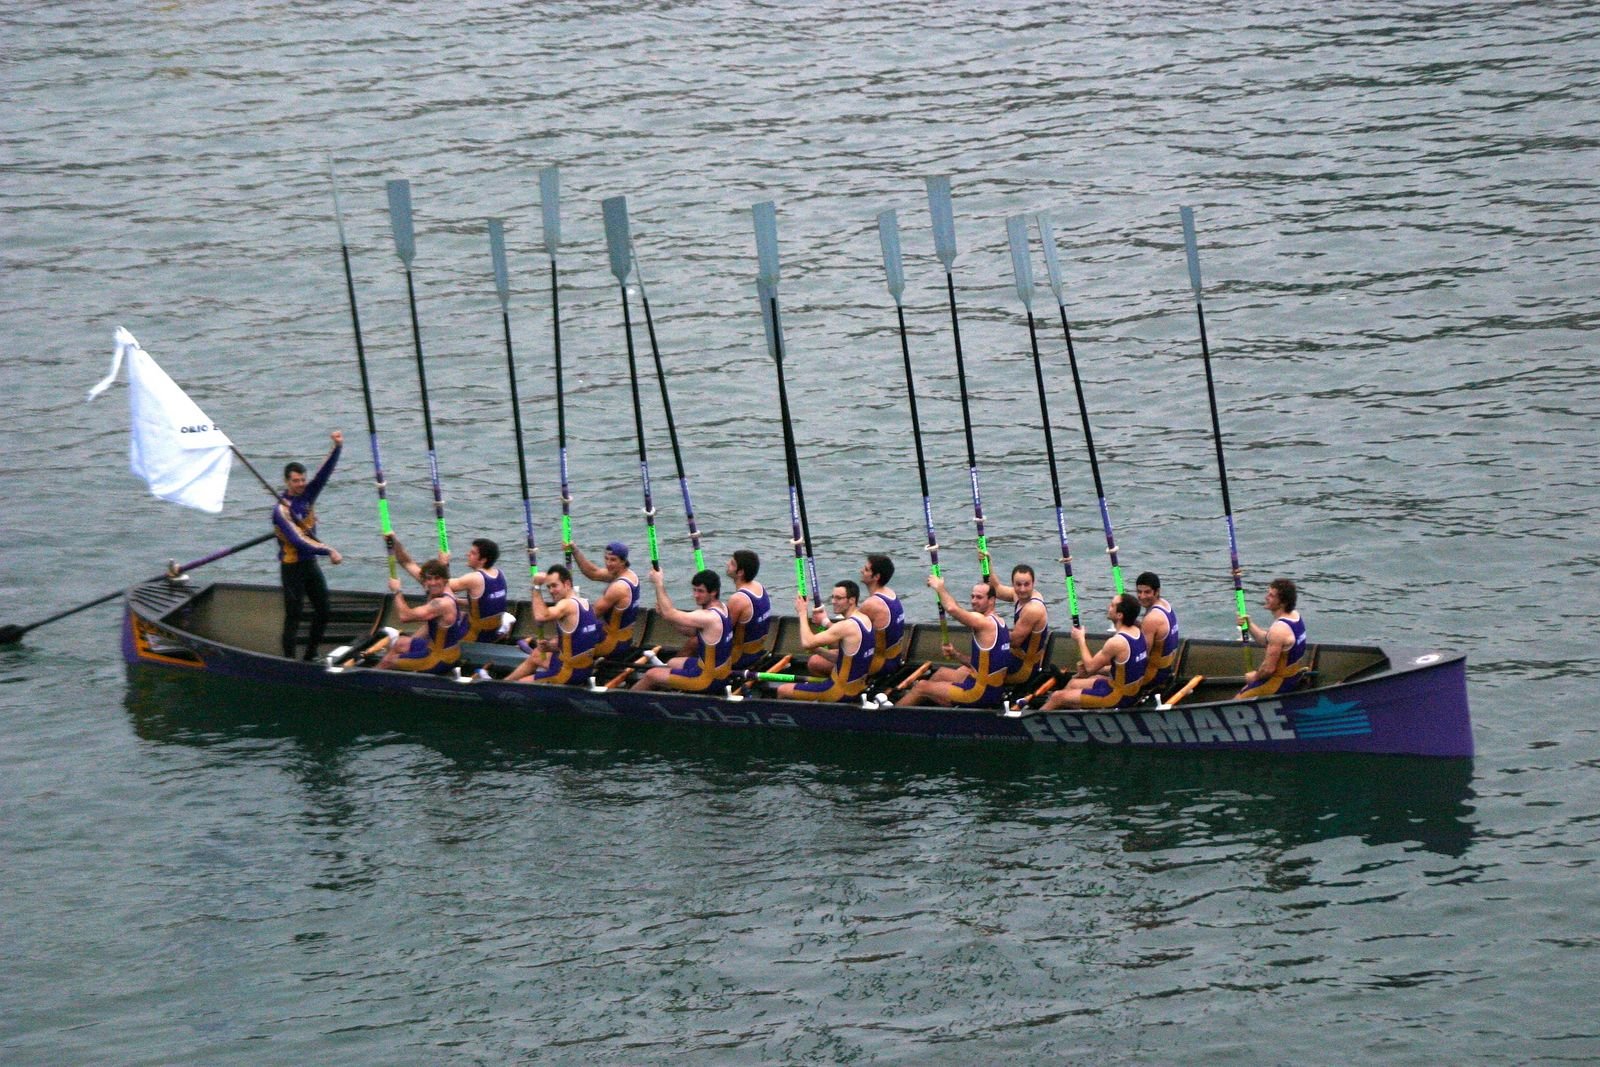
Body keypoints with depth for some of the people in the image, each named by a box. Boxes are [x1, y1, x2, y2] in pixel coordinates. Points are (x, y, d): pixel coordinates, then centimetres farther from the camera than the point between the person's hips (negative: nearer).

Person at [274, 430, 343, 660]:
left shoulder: (307, 495, 2)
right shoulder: (281, 510, -19)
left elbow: (324, 473, -8)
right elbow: (299, 541, -28)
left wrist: (337, 448, -22)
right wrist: (329, 551, -32)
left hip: (310, 563, 7)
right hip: (292, 566, -7)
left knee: (323, 611, 9)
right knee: (293, 614, -6)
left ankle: (311, 656, 20)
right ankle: (288, 660, -2)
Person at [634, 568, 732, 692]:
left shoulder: (709, 617, -30)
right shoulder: (721, 608, 1)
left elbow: (669, 614, -28)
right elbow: (692, 631, 8)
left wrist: (659, 584, -18)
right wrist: (663, 612, -4)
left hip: (708, 680, -9)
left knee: (651, 675, 2)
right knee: (672, 663, 33)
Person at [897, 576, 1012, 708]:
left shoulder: (983, 622, -20)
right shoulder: (1000, 623, 10)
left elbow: (952, 608, -34)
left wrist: (939, 588, -15)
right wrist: (956, 655, 4)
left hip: (980, 695, -9)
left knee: (921, 687, 5)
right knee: (942, 672, 30)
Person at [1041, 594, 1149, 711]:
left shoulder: (1116, 642, -30)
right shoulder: (1138, 632, -2)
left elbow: (1090, 667, -16)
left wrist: (1080, 640, -4)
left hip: (1119, 697, -9)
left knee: (1058, 697, -1)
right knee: (1073, 683, 26)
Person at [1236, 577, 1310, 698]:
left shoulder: (1278, 629, -30)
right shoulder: (1295, 616, 0)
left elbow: (1268, 668, -26)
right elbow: (1265, 640, 11)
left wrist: (1255, 677, -7)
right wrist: (1249, 625, -3)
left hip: (1281, 683, -10)